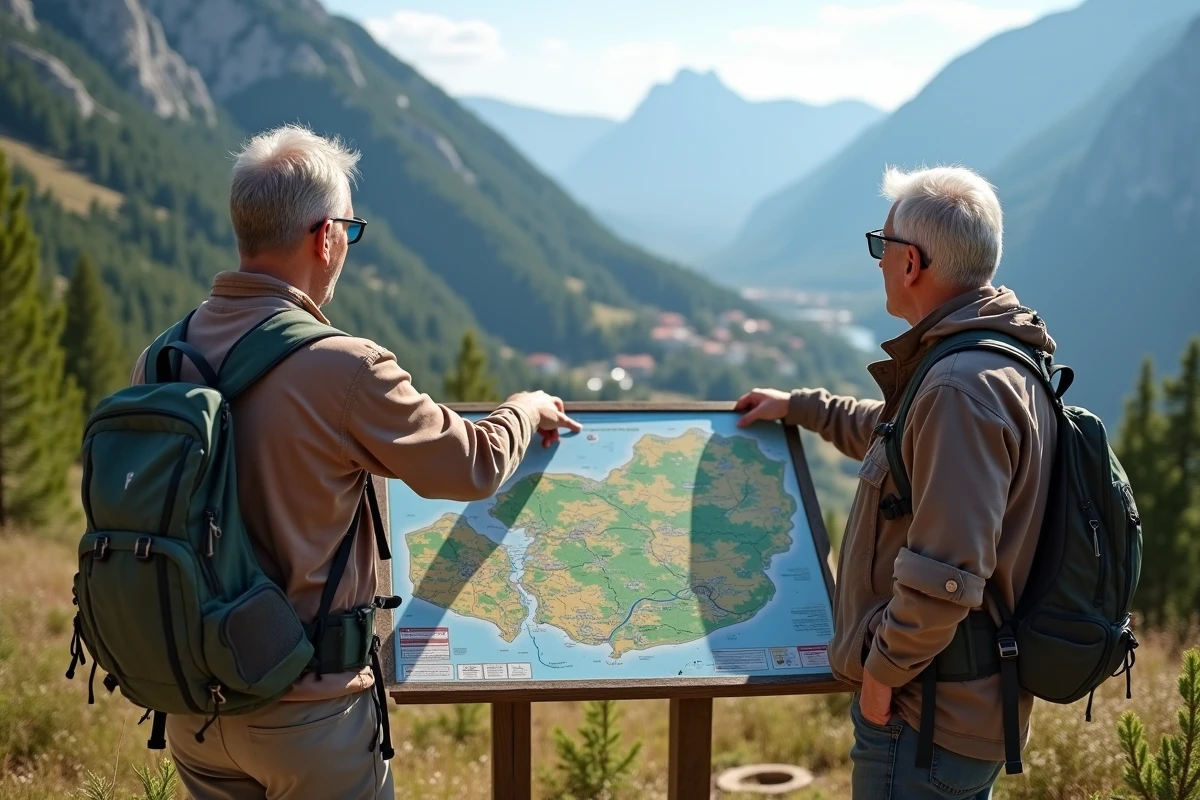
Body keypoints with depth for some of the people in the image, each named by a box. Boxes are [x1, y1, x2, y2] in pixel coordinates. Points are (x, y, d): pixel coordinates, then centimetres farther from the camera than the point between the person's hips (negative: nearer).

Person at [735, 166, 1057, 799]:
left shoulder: (962, 389, -25)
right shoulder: (1004, 365, 9)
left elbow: (945, 575, -30)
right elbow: (893, 434, 30)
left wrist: (884, 668, -17)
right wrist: (797, 407, 34)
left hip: (923, 720, -10)